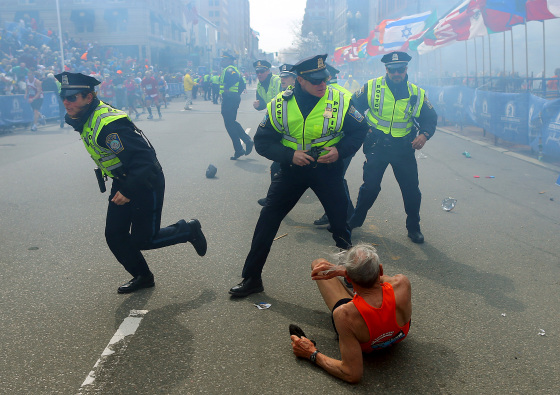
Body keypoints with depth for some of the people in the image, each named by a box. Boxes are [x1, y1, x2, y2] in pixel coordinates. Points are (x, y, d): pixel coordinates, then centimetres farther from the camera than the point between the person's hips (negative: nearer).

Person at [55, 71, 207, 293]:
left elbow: (144, 157, -32)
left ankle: (188, 230, 20)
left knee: (142, 240, -1)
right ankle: (142, 277, 28)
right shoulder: (82, 120, 2)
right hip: (122, 183, 9)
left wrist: (128, 191, -33)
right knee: (114, 235, 9)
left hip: (146, 184, -9)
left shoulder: (109, 124, -29)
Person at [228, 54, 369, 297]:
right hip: (292, 168, 1)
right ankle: (251, 279, 11)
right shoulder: (280, 104, -10)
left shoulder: (341, 101, -11)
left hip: (327, 168, 0)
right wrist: (289, 155, -21)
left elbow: (360, 130, 1)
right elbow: (262, 141, -6)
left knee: (341, 222, 3)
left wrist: (341, 150, -17)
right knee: (267, 220, -3)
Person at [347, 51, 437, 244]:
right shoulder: (371, 87, -4)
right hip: (377, 146, -1)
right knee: (370, 186, 4)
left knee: (411, 190, 4)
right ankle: (355, 220, 26)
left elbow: (430, 118, 7)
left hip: (404, 149, 2)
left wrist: (424, 135, -13)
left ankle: (413, 227, 23)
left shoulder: (417, 94, 1)